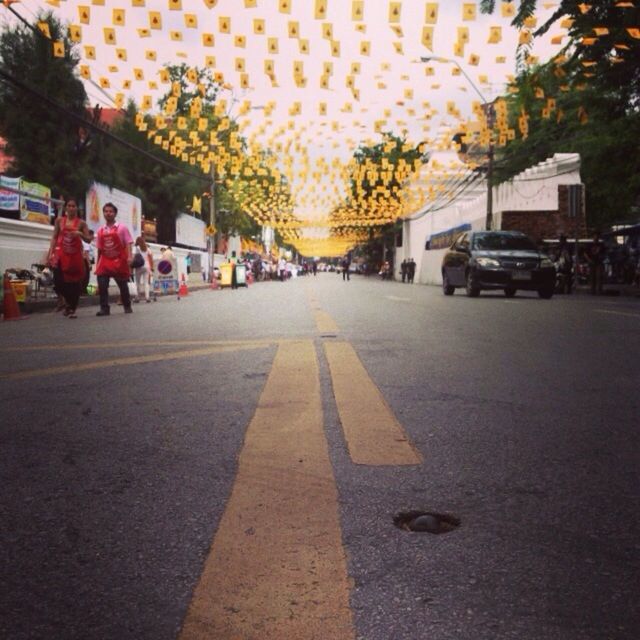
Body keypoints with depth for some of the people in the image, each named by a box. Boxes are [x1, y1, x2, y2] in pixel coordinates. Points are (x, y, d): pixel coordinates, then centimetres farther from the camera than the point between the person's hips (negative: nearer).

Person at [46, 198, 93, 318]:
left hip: (75, 255, -1)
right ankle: (67, 301, 18)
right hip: (61, 254, 1)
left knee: (74, 282, -1)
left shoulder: (81, 223, 4)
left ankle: (72, 309, 9)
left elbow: (89, 240, 3)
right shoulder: (59, 220, 8)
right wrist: (51, 253, 0)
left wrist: (80, 234, -16)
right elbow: (54, 237, 8)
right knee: (59, 280, -10)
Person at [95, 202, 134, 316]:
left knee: (123, 285, 7)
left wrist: (129, 257, -19)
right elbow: (99, 249, 15)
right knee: (102, 285, -9)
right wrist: (97, 264, 14)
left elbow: (128, 243, -5)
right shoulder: (100, 230, 10)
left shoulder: (122, 227, 0)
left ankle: (127, 307, 21)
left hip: (119, 261, -3)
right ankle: (104, 308, -5)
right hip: (105, 262, 3)